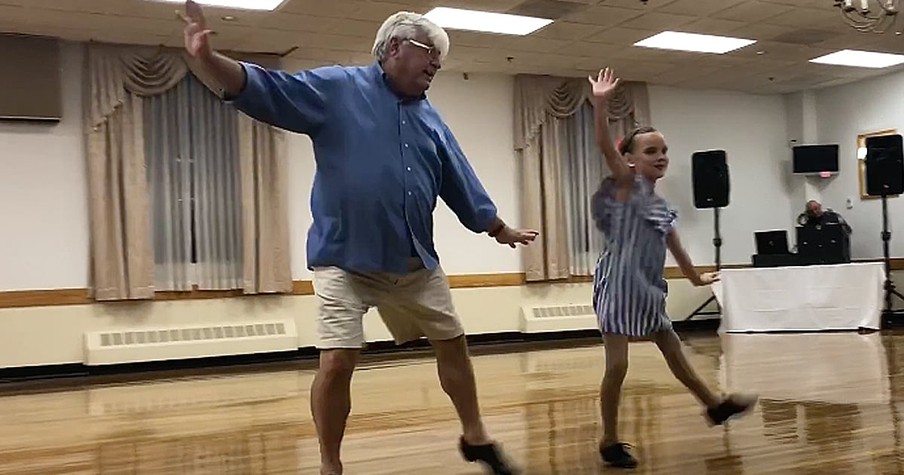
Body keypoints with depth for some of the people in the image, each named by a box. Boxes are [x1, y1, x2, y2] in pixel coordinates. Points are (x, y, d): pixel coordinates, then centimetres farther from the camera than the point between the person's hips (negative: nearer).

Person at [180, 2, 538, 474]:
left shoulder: (430, 119, 12)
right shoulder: (336, 88, -4)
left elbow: (462, 185, 21)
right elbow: (264, 90, -11)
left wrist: (501, 230, 28)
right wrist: (207, 58, -27)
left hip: (416, 264, 6)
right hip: (344, 261, -5)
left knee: (453, 344, 13)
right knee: (336, 363, -12)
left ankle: (475, 437, 35)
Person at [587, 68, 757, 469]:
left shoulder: (661, 205, 15)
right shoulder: (627, 184, -6)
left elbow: (675, 248, 28)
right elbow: (604, 146, -22)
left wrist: (696, 278, 39)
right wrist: (600, 104, -34)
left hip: (646, 290, 8)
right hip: (619, 285, -8)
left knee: (673, 349, 22)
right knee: (617, 365, -6)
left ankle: (715, 406, 39)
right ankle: (610, 442, 6)